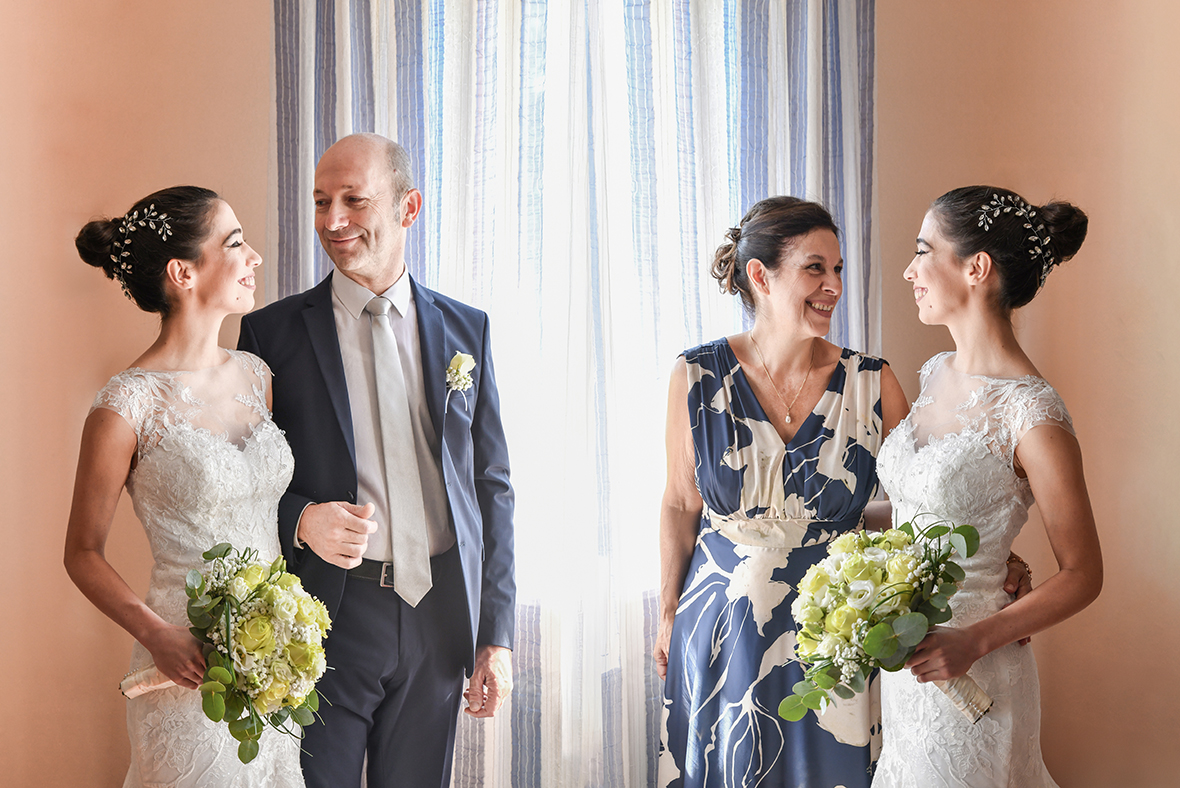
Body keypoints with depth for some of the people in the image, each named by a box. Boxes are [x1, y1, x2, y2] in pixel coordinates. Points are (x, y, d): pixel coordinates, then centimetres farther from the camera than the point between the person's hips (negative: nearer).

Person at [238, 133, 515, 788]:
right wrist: (300, 521, -19)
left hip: (439, 617, 2)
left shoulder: (466, 330, 6)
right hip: (326, 617, -2)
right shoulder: (273, 332, -1)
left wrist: (496, 635, 4)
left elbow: (491, 487, 8)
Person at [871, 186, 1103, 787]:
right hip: (902, 660, 7)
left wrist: (974, 641, -22)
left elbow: (1081, 574, -14)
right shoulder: (936, 375, 3)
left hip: (970, 673, -7)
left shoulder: (1031, 416, -20)